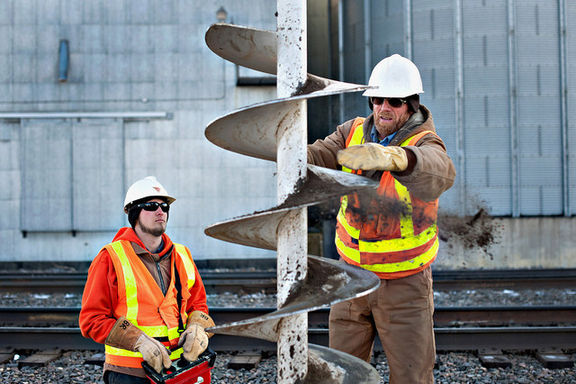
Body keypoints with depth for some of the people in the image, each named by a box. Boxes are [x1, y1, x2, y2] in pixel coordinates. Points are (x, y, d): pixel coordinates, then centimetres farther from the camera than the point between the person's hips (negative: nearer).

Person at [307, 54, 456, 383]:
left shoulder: (424, 143, -18)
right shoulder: (354, 132, -2)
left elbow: (440, 172, -42)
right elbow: (316, 157, -15)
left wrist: (391, 157, -64)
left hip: (404, 282, -4)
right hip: (352, 275, 4)